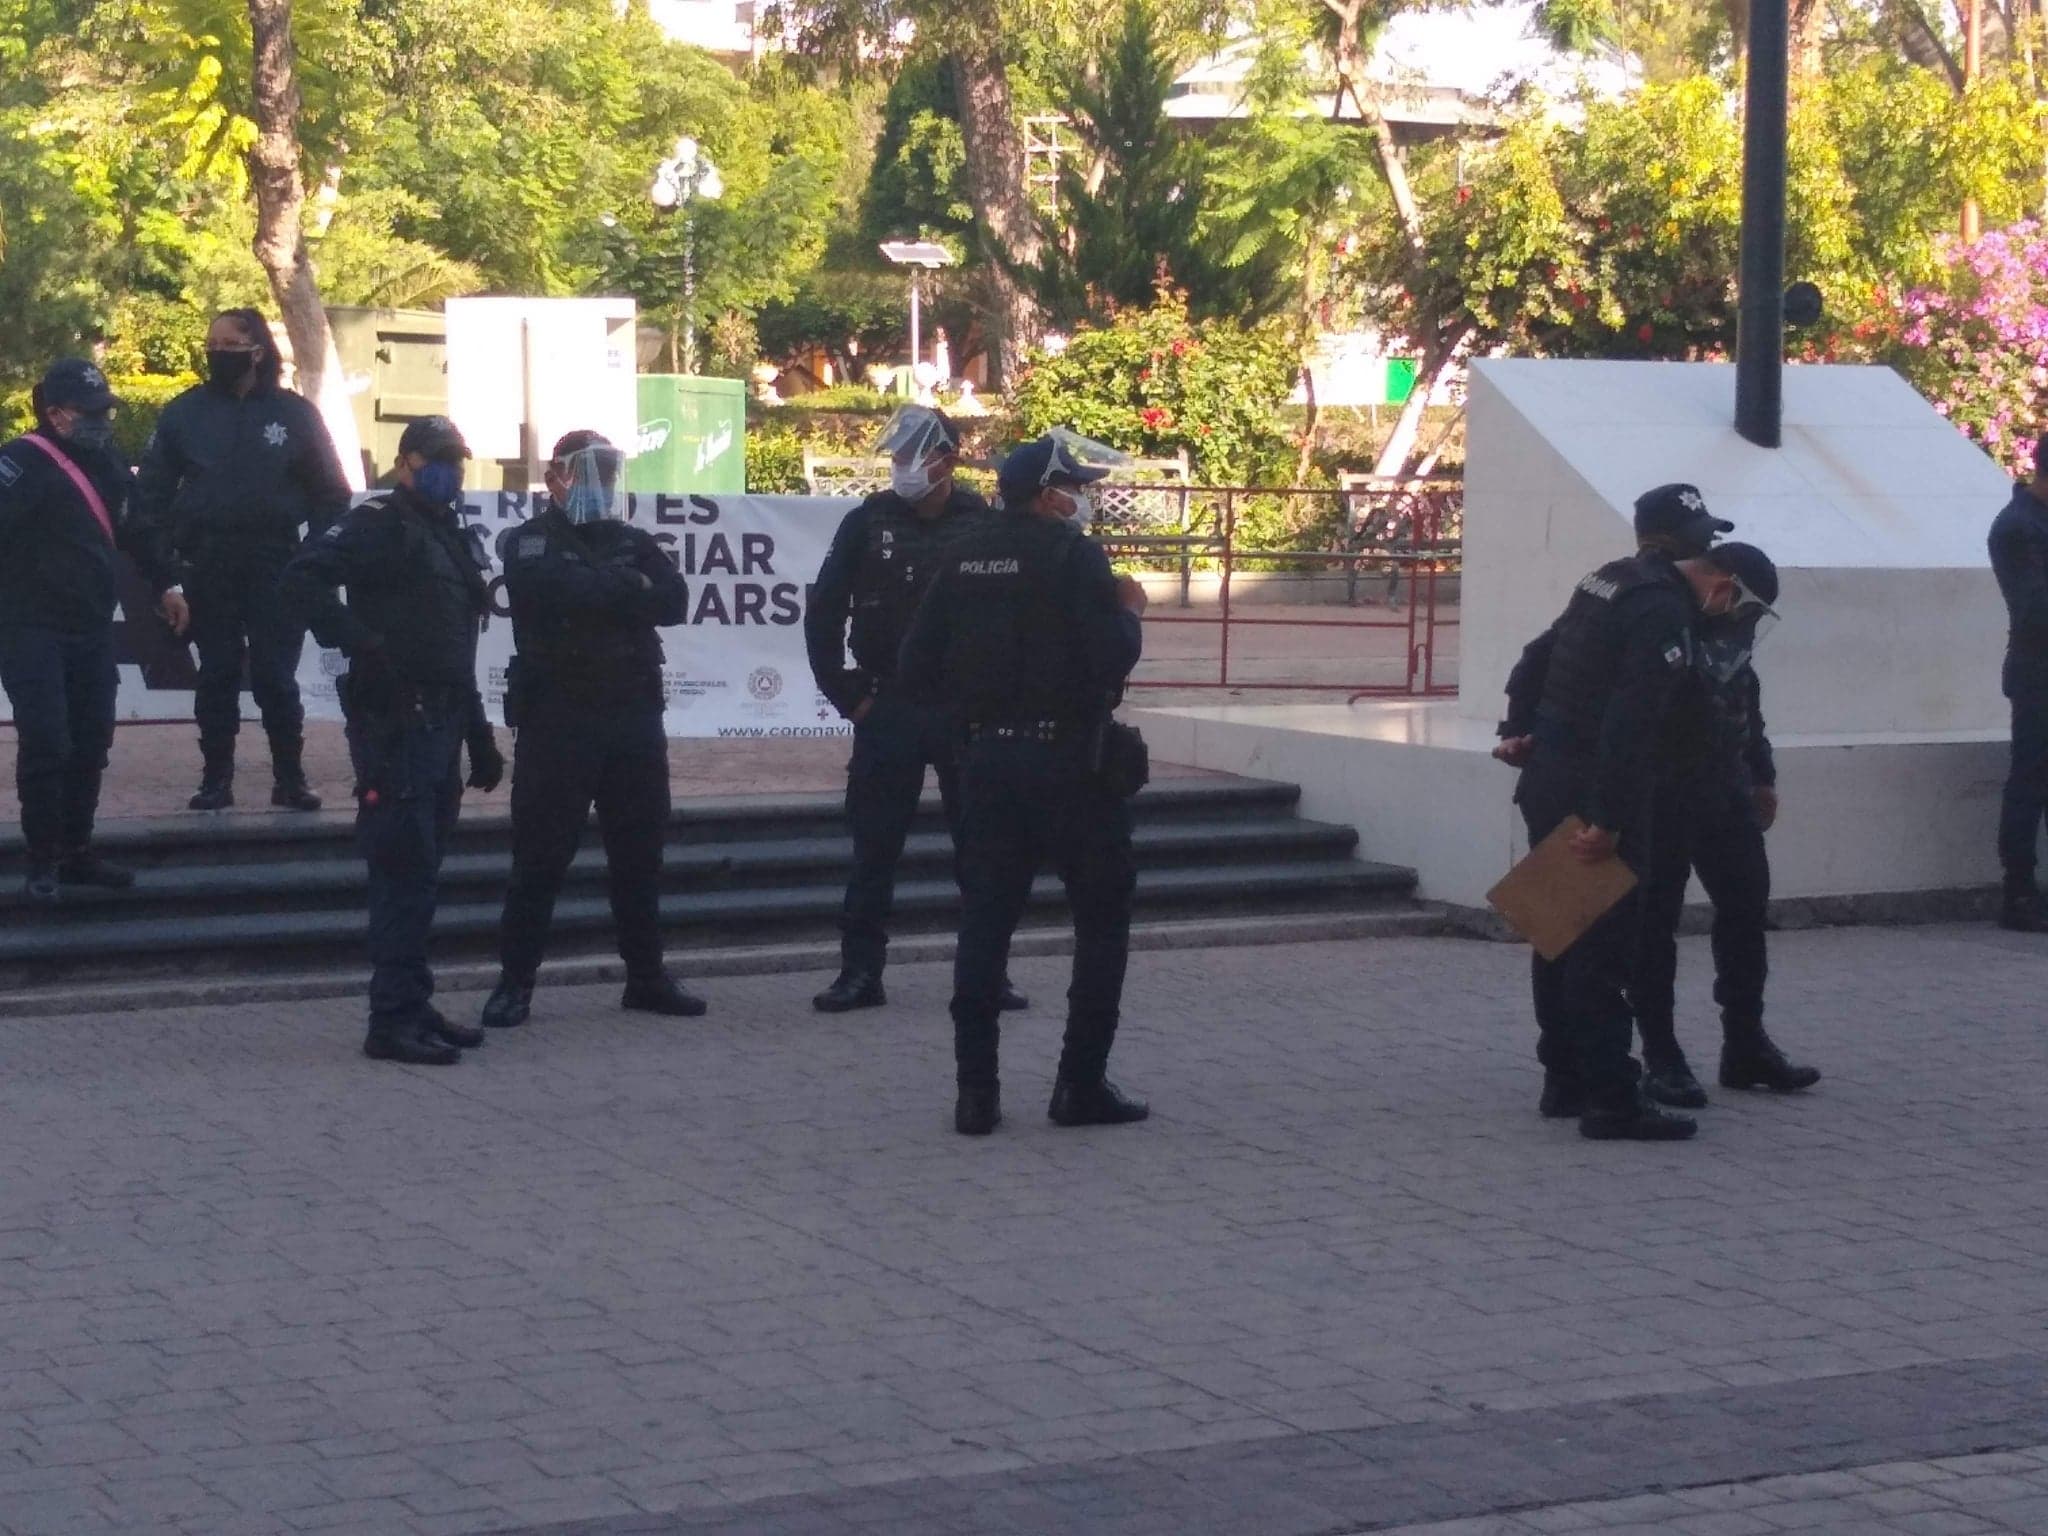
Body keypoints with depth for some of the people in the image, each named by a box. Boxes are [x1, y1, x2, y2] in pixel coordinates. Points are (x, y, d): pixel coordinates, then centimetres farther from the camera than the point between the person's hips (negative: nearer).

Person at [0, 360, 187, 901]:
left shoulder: (106, 461, 12)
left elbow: (133, 527, 25)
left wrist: (164, 585, 28)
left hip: (92, 628, 8)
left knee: (91, 742, 11)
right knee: (46, 743, -9)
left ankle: (77, 852, 22)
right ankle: (44, 861, 2)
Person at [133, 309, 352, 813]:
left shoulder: (294, 413, 2)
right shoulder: (186, 411, 3)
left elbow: (330, 492, 5)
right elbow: (153, 488, 5)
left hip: (275, 566, -1)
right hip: (208, 568, 1)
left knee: (277, 677, 1)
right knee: (216, 677, 6)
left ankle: (290, 779, 8)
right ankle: (216, 780, 12)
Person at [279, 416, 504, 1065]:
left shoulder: (454, 537, 21)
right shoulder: (380, 525, -7)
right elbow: (302, 578, -22)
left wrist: (479, 737, 25)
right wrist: (357, 641, -27)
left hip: (439, 721, 9)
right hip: (394, 720, -9)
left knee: (419, 871, 13)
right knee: (404, 869, -10)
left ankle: (413, 1006, 19)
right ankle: (393, 1020, -9)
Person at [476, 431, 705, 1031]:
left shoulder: (634, 543, 14)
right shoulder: (529, 544, 1)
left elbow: (673, 599, -5)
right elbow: (559, 590, -21)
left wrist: (595, 594, -13)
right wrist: (629, 588, -8)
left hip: (633, 715, 5)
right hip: (556, 717, -4)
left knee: (639, 849, 10)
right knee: (541, 852, -3)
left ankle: (646, 976, 20)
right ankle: (515, 981, 4)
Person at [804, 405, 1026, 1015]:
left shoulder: (984, 526, -2)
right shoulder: (868, 522, 0)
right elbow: (823, 612, 3)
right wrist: (847, 693, 0)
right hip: (888, 709, 1)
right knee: (873, 849, 3)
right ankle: (860, 972, 10)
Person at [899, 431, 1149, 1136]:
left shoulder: (964, 557, 6)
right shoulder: (1074, 556, -12)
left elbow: (919, 665, 6)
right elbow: (1113, 657, -19)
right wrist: (1129, 610, 0)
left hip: (986, 755, 5)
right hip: (1068, 757, -5)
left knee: (984, 919, 7)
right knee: (1103, 917, 7)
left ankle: (975, 1090, 4)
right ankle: (1082, 1084, 4)